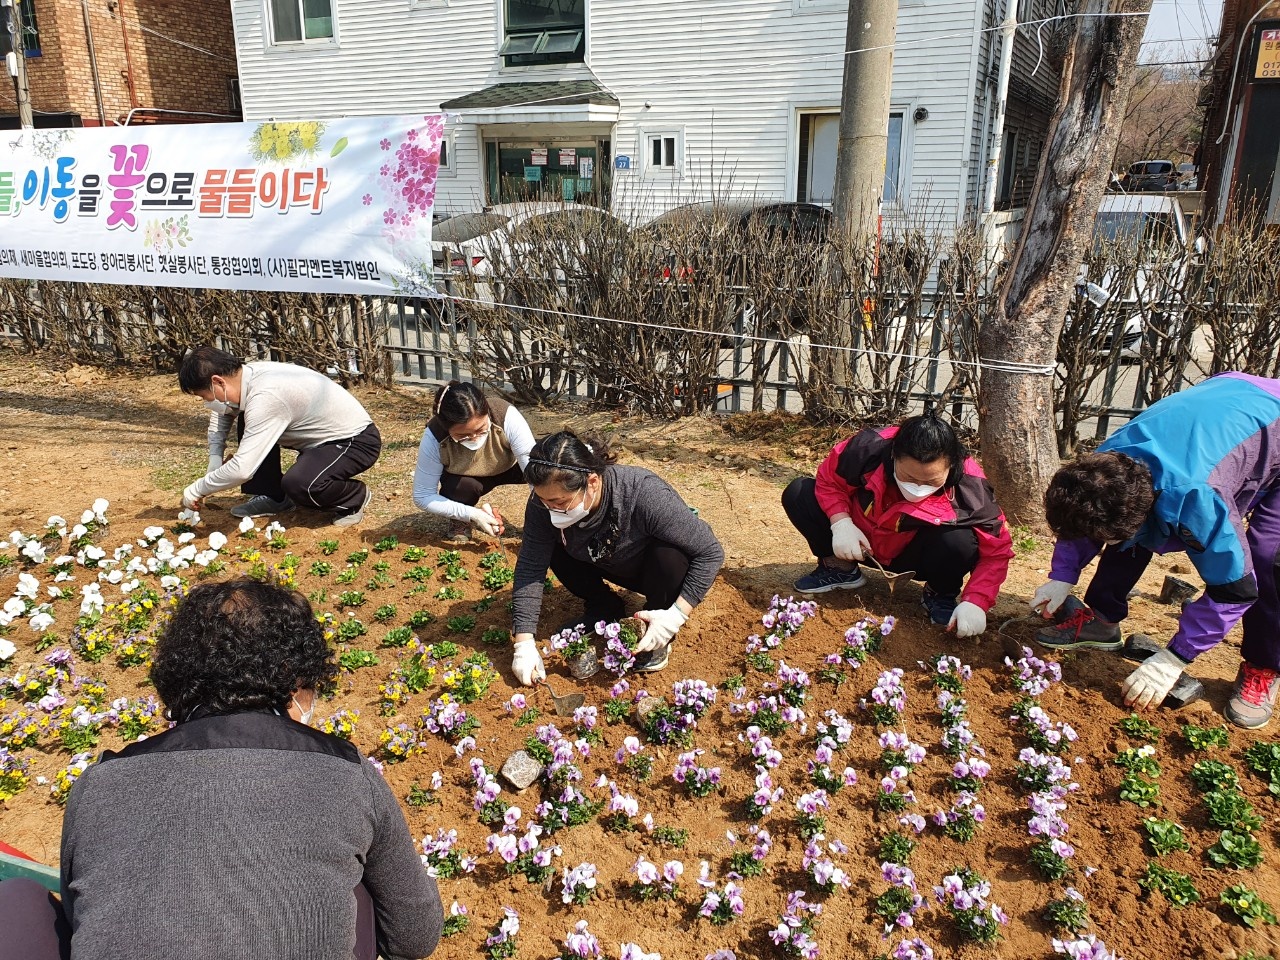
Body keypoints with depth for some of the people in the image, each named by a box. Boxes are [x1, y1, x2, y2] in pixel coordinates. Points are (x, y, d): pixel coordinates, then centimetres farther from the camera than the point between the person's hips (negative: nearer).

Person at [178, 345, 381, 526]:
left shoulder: (265, 397, -31)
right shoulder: (247, 376, -4)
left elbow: (241, 469, -32)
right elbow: (222, 412, 20)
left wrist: (196, 490, -16)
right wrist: (215, 457, 6)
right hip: (323, 435, 9)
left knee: (297, 484, -33)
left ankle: (355, 497, -2)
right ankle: (272, 497, 15)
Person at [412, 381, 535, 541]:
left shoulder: (506, 415, -37)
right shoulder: (434, 438, -33)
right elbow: (422, 496, -25)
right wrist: (471, 514, -36)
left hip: (509, 468, 1)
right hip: (464, 479, 0)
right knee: (462, 487, -35)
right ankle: (461, 522, -1)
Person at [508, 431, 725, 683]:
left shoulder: (645, 494, -39)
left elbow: (711, 552, -32)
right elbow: (530, 567, -22)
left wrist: (676, 615, -36)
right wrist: (525, 643, -29)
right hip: (611, 566, 4)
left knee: (669, 555, -35)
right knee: (554, 550, -17)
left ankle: (660, 634, -6)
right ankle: (604, 608, 9)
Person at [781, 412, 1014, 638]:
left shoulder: (969, 489, -30)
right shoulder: (868, 447, -30)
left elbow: (996, 551, -21)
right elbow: (828, 479, -10)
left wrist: (975, 602, -35)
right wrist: (841, 523, -27)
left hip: (913, 556, -2)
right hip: (861, 541, 2)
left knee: (960, 542, -35)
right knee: (798, 493, -17)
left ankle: (940, 595, -1)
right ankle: (841, 569, 3)